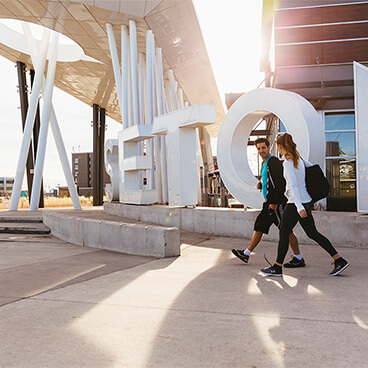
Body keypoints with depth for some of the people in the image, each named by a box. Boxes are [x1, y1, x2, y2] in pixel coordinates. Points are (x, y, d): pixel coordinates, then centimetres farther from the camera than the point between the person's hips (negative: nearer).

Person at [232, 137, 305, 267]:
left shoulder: (273, 161, -12)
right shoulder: (264, 163, 18)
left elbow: (280, 183, -20)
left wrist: (275, 202, -23)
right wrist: (260, 185, 8)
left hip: (277, 203, -10)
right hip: (269, 203, 10)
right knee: (259, 226, 12)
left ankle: (298, 259, 3)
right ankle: (246, 253, 18)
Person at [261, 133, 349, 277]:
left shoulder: (288, 163, -16)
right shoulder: (298, 158, 11)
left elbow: (293, 185, -24)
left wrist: (299, 206, -29)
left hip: (297, 202, -9)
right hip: (306, 201, 9)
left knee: (283, 232, 1)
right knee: (312, 233, 12)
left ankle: (277, 267, 9)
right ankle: (339, 260, 11)